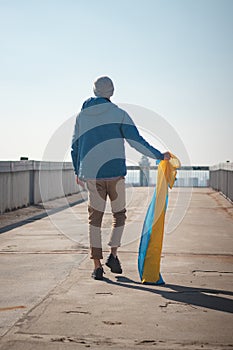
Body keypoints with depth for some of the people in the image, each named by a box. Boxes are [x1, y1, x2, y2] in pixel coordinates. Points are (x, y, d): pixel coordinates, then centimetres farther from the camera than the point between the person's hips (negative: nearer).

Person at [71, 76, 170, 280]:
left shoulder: (82, 116, 8)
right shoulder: (118, 114, -3)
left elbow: (75, 146, 13)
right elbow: (136, 141, -8)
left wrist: (78, 171, 25)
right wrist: (160, 156, -1)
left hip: (91, 174, 2)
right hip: (115, 173, -2)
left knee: (95, 218, 6)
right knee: (119, 214, 15)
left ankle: (97, 265, 3)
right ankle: (113, 255, 2)